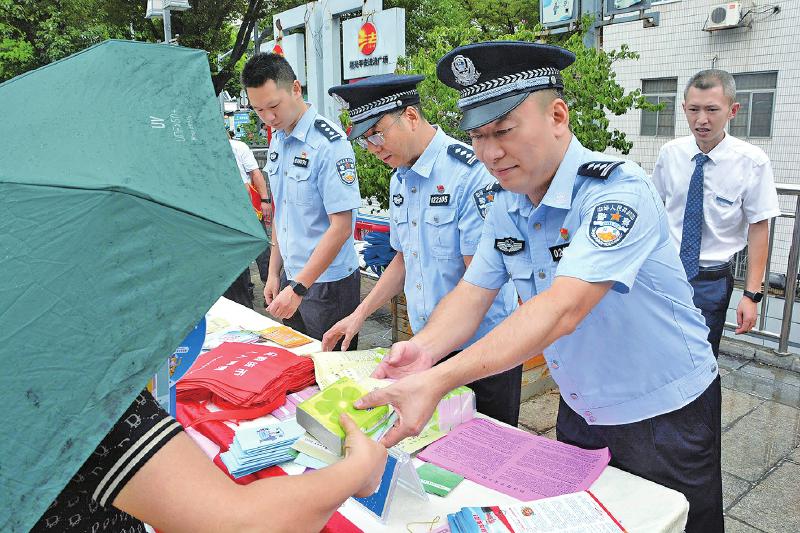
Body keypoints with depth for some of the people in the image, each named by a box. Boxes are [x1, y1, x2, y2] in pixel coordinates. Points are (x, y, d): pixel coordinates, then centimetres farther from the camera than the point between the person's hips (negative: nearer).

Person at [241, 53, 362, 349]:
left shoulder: (330, 143, -18)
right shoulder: (277, 140, 7)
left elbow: (341, 225, -21)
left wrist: (298, 288, -22)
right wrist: (274, 272, 12)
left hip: (327, 283, -7)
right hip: (292, 277, 7)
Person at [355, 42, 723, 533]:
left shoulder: (620, 192, -29)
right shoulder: (506, 209, -5)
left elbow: (562, 309, -40)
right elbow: (472, 294, -6)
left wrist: (438, 382, -47)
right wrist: (425, 348, -28)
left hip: (664, 418, -6)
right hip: (580, 411, 7)